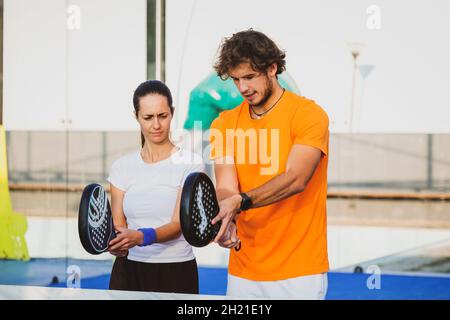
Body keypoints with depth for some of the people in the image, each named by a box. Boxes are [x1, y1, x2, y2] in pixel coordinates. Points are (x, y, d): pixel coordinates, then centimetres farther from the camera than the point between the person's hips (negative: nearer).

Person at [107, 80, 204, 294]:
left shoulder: (190, 163, -5)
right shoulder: (122, 166, 5)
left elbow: (178, 224, -14)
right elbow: (118, 223, 2)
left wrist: (142, 237, -32)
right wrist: (118, 244, -21)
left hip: (175, 270, -3)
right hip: (128, 270, 3)